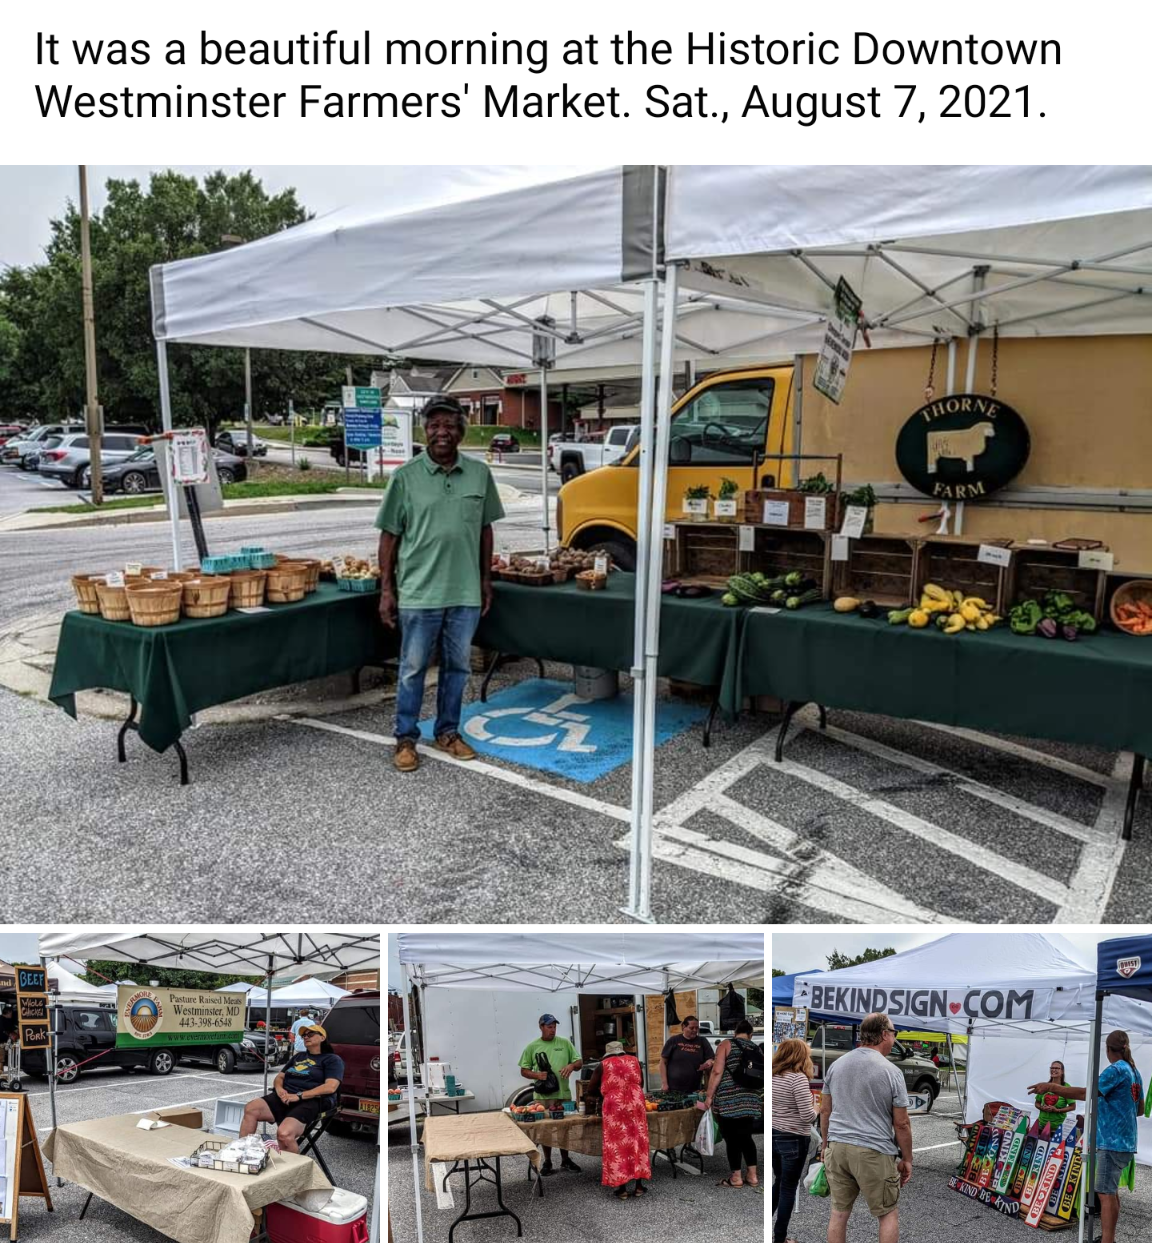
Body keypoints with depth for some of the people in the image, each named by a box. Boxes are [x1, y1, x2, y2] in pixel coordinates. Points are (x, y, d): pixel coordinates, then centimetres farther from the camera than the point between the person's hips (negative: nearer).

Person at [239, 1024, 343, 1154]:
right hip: (285, 1098, 6)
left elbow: (331, 1087, -9)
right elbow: (280, 1077, 27)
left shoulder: (332, 1060, 6)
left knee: (284, 1133, -35)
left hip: (309, 1102, -6)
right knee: (250, 1109, -21)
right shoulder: (298, 1057, 28)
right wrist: (279, 1088, 0)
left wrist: (299, 1096, -16)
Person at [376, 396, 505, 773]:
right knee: (413, 669, 7)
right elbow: (390, 535, -1)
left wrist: (486, 580, 10)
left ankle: (448, 732, 30)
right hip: (418, 593, -3)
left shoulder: (479, 474, 3)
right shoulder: (405, 477, -4)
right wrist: (386, 590, -4)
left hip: (466, 593, 3)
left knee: (457, 667, 14)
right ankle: (406, 739, 21)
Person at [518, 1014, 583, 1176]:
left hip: (563, 1093, 1)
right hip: (542, 1095, -1)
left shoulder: (565, 1043, 4)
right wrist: (537, 1074, -16)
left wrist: (572, 1065, -15)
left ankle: (565, 1160, 25)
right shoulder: (532, 1047, 1)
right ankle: (547, 1162, 20)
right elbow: (524, 1071, 3)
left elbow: (579, 1062, 7)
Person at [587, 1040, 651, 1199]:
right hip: (636, 1104, 3)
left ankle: (622, 1188, 5)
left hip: (615, 1107, -2)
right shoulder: (634, 1061, 12)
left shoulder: (603, 1065, 5)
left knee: (617, 1144, 4)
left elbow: (591, 1088, 9)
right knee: (637, 1141, 9)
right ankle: (639, 1186, 12)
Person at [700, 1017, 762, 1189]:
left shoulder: (726, 1044, -2)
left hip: (728, 1100, -5)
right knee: (746, 1137, 16)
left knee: (732, 1138, 4)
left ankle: (736, 1177, 10)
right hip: (750, 1100, 5)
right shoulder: (756, 1049, 11)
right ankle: (753, 1175, 18)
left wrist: (709, 1095, -6)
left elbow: (717, 1072, -11)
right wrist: (761, 1101, 27)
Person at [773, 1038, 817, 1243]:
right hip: (793, 1140, -7)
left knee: (779, 1183, 22)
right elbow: (807, 1116, -19)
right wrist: (816, 1109, -1)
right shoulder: (798, 1078, -19)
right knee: (788, 1189, 6)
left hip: (774, 1136, 7)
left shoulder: (772, 1076, 4)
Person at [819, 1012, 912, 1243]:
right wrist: (906, 1159, 7)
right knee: (889, 1213, 11)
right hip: (873, 1152, -4)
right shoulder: (891, 1072, -8)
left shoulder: (836, 1065, 6)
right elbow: (901, 1124, -4)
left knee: (839, 1211, 12)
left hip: (837, 1148, 5)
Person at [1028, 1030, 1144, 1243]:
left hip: (1112, 1142, -10)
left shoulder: (1116, 1069, -17)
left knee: (1106, 1192, -8)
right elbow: (1140, 1109, 21)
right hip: (1124, 1141, 10)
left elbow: (1087, 1093, -26)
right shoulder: (1134, 1071, 11)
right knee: (1110, 1190, 19)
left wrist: (1051, 1087, -26)